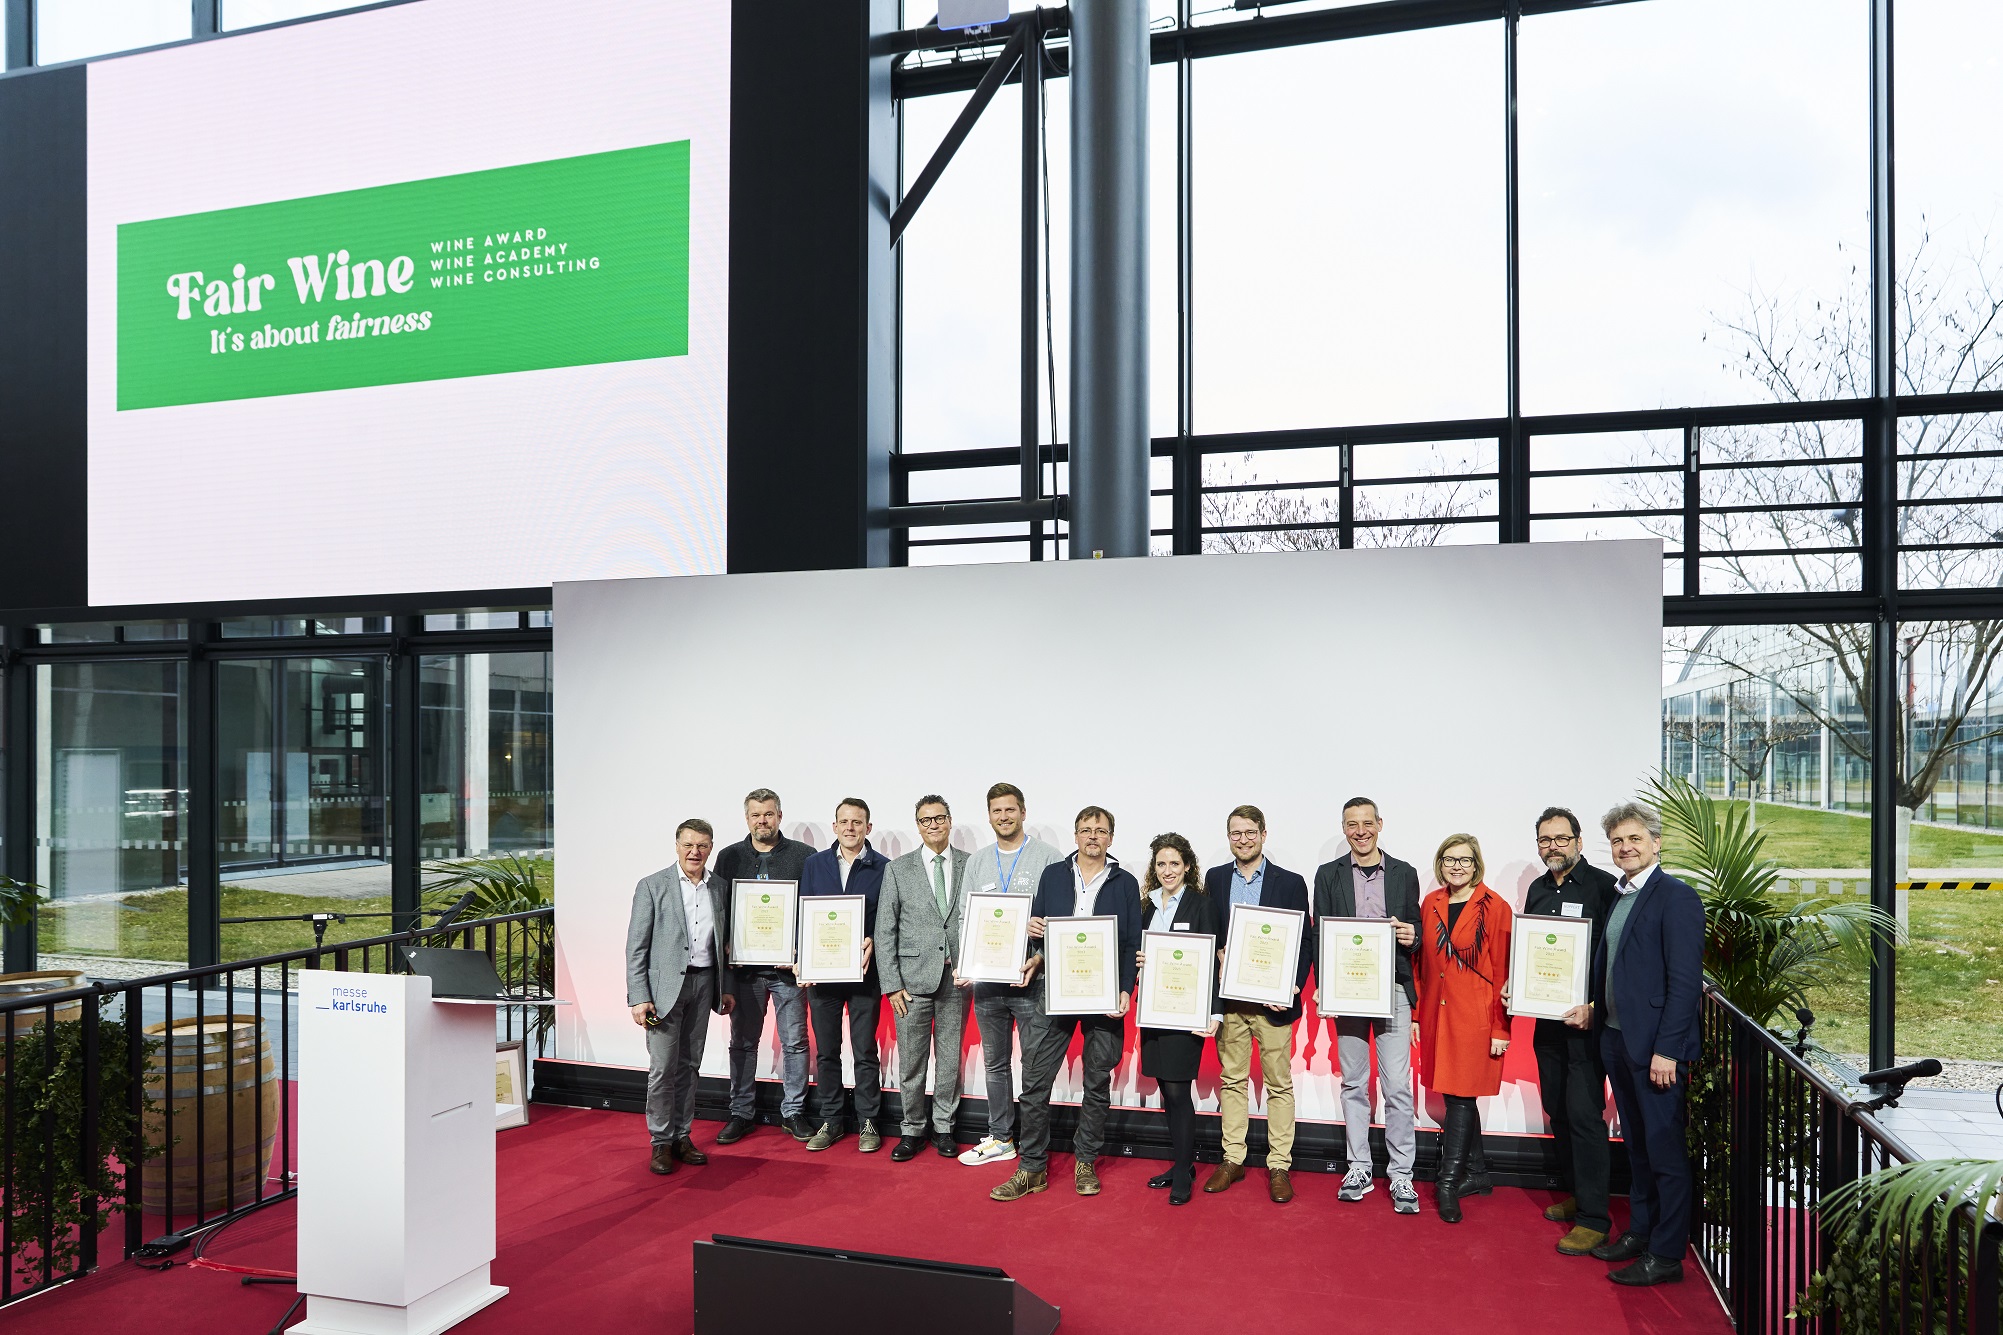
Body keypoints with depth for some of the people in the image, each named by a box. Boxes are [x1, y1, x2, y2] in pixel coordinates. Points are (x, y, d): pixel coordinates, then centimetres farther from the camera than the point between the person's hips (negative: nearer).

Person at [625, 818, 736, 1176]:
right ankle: (661, 1143, 8)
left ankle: (682, 1136, 20)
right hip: (665, 985, -4)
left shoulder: (720, 888, 9)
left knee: (689, 1065, 10)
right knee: (663, 1067, -3)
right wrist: (639, 998, -12)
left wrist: (726, 988, 11)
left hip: (703, 984, 4)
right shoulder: (652, 886, -4)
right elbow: (636, 947, -6)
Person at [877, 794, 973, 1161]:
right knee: (911, 1059, 4)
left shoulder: (971, 865, 4)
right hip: (913, 977, 0)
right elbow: (885, 930, 2)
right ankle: (913, 1130, 18)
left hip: (957, 977, 1)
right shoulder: (899, 869, 3)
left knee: (950, 1056, 9)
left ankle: (943, 1127, 23)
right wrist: (892, 984, -4)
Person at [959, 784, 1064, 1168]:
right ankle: (1000, 1139, 25)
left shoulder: (1048, 858, -3)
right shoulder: (977, 861, 10)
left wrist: (1039, 959, -19)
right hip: (987, 979, 4)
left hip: (1031, 978, -4)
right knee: (995, 1063, 13)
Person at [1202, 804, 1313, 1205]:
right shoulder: (1214, 878, 7)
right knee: (1232, 1080, 11)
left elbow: (1304, 943, -1)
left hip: (1272, 1001, -2)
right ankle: (1232, 1160, 21)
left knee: (1279, 1084, 4)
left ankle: (1279, 1166, 14)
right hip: (1228, 998, 2)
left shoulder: (1290, 883, -1)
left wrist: (1294, 986, -13)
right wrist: (1216, 955, -10)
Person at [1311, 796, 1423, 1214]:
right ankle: (1358, 1168, 20)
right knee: (1353, 1084, 9)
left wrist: (1411, 937, -14)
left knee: (1398, 1087, -4)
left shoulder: (1404, 873, 7)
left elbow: (1415, 932, 10)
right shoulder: (1329, 875, 6)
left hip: (1393, 990, -1)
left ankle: (1401, 1175, 6)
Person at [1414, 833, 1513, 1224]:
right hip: (1436, 1014, 5)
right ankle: (1475, 1175, 26)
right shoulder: (1430, 905, 8)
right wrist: (1415, 1013, 10)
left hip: (1474, 1016, -5)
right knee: (1459, 1097, 12)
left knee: (1460, 1096, -5)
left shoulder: (1494, 908, -6)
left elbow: (1503, 971, -7)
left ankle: (1449, 1184, 4)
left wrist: (1501, 1028, -10)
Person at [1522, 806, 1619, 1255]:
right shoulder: (1537, 890, 12)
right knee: (1557, 1110, 15)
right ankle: (1575, 1195, 30)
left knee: (1584, 1114, -8)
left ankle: (1594, 1217, 0)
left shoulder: (1602, 886, -9)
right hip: (1546, 1017, 7)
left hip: (1586, 1020, -7)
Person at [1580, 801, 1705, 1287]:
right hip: (1616, 1039, 8)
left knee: (1664, 1149, 2)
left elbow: (1685, 982, -18)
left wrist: (1666, 1050, -20)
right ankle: (1639, 1232, 31)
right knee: (1636, 1144, 19)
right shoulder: (1619, 896, 12)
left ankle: (1666, 1255, 11)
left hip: (1655, 1046, -8)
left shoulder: (1676, 897, -13)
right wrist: (1594, 1009, 8)